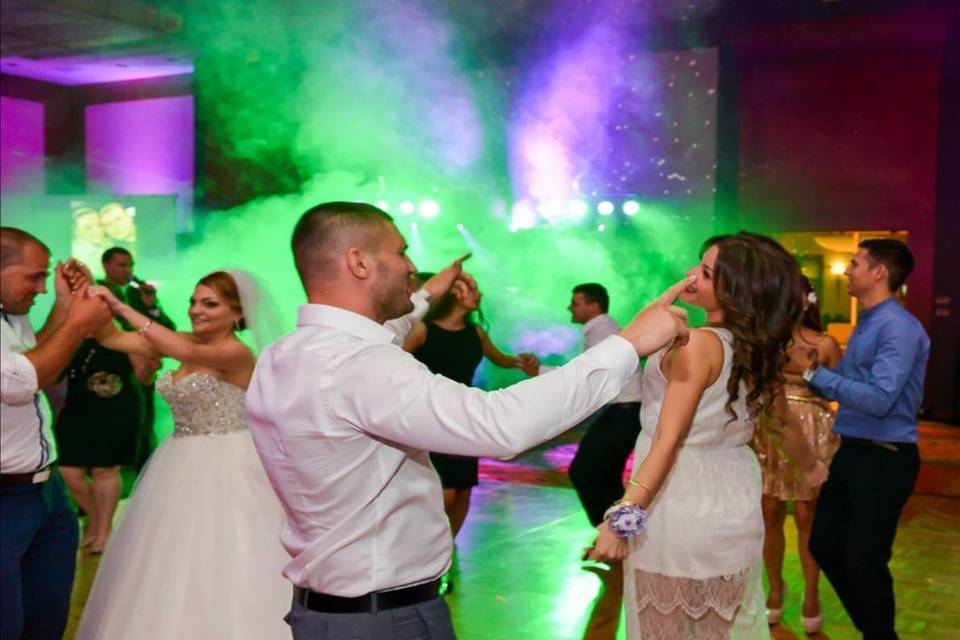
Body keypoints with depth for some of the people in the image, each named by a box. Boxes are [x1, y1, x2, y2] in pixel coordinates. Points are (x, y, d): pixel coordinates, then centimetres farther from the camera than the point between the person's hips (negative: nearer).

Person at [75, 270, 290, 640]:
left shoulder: (237, 353, -14)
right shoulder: (189, 342, 7)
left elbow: (187, 352, -33)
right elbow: (113, 339, 3)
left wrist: (123, 307, -32)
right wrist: (93, 303, -12)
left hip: (224, 471, -8)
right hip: (182, 468, 8)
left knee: (218, 569, 0)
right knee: (174, 569, 16)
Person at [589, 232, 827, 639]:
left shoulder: (698, 343, -20)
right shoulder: (762, 349, 2)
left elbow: (668, 442, -26)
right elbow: (786, 423, 16)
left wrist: (622, 516, -29)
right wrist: (812, 467, 36)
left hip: (679, 506, -7)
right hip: (735, 503, 7)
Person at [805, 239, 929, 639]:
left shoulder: (899, 327, -19)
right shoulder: (865, 324, 12)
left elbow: (879, 399, -27)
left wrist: (816, 374, -23)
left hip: (884, 459, -9)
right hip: (852, 452, 10)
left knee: (864, 561, 2)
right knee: (824, 546, 17)